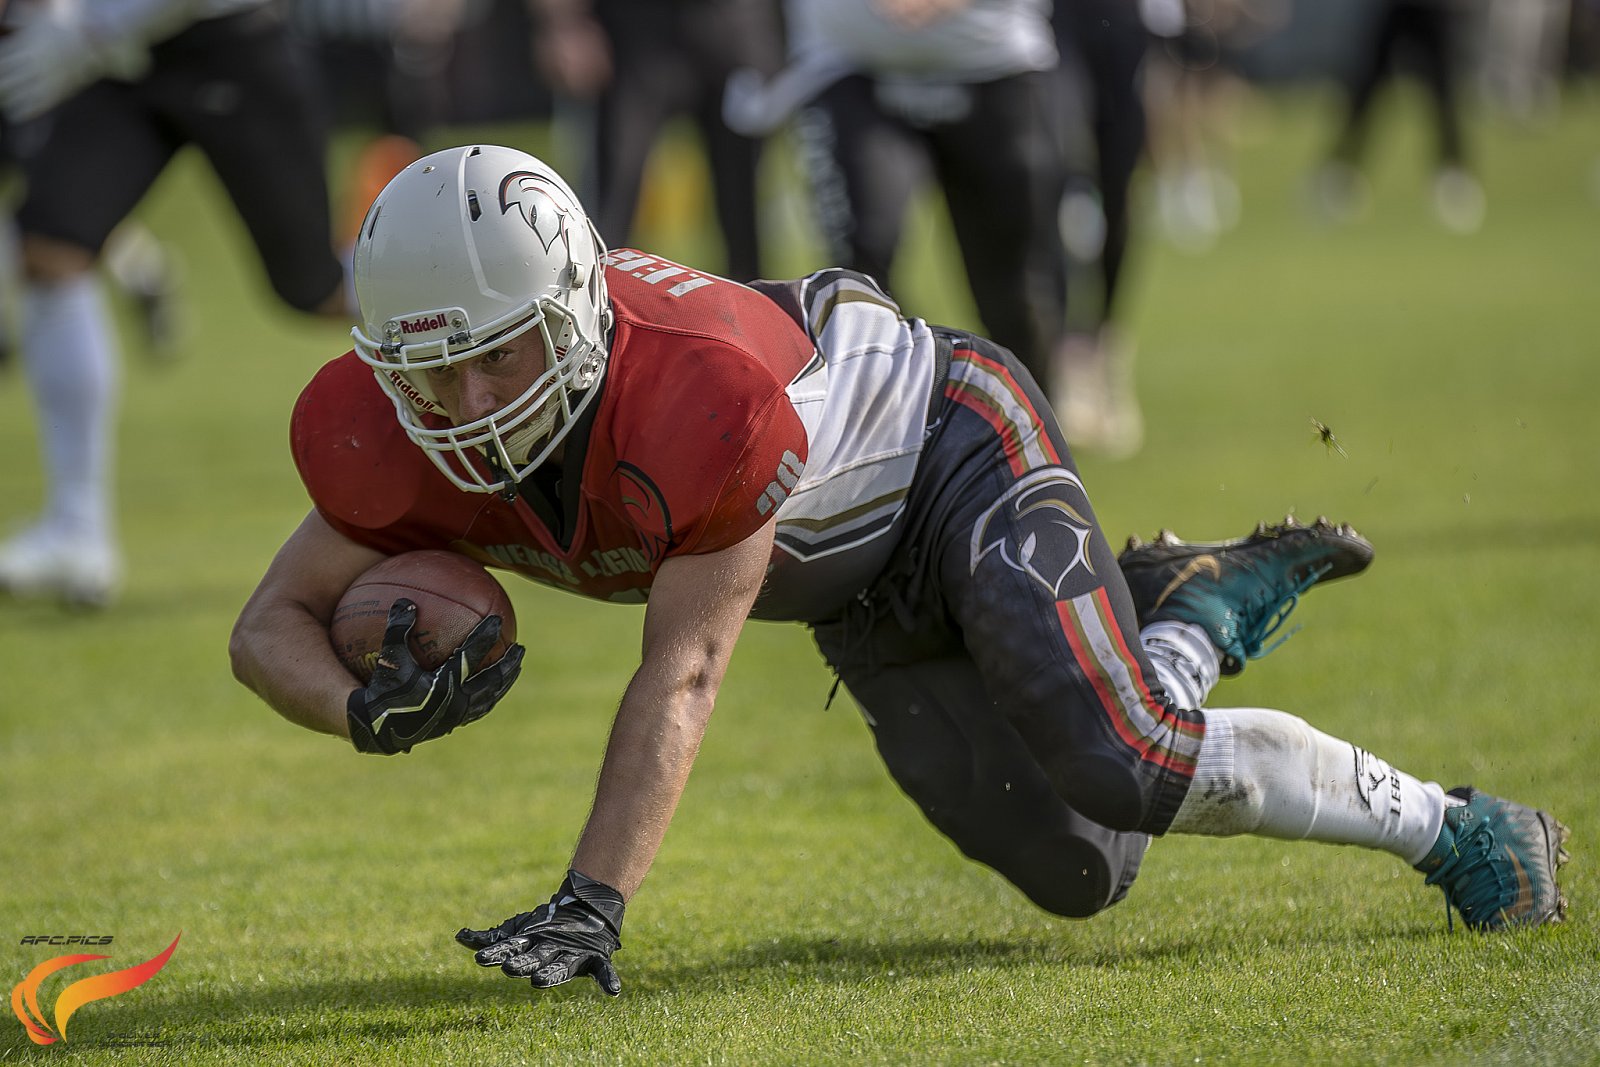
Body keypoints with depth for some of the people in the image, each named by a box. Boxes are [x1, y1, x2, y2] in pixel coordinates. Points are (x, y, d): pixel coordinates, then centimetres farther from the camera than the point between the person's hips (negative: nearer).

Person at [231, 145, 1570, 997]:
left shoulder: (701, 402, -43)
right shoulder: (394, 449, -24)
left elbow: (681, 678, -37)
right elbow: (271, 625, -14)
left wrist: (592, 907, -43)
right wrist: (373, 712, -37)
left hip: (945, 441, -6)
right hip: (858, 585, 6)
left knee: (1117, 768, -26)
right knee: (1080, 870, 3)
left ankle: (1445, 827, -2)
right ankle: (1209, 603, 30)